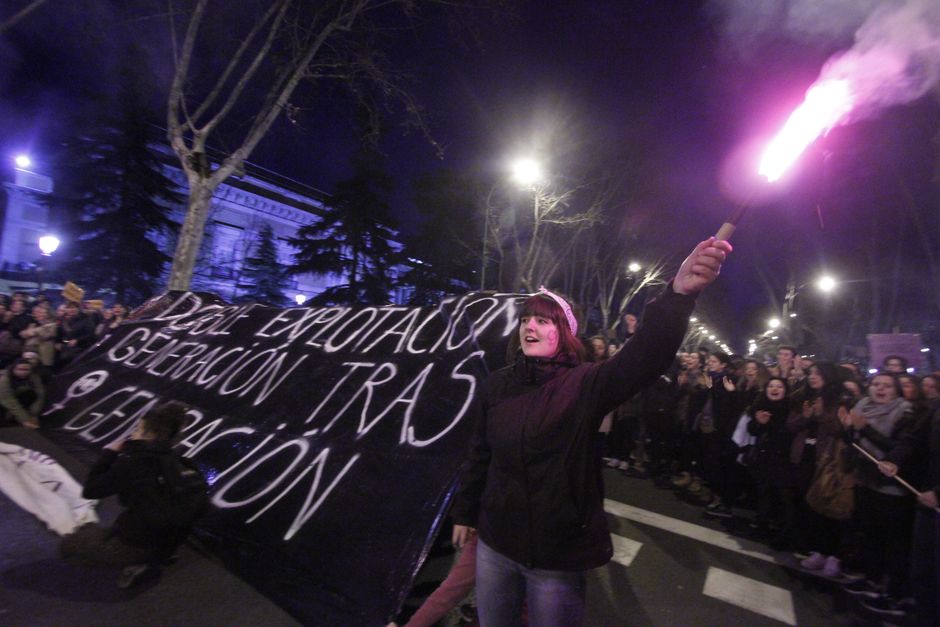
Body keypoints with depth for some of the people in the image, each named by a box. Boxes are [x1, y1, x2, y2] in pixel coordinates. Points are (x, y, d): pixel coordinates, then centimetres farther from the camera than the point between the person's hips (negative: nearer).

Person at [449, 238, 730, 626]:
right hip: (495, 542, 4)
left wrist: (679, 293, -50)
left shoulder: (585, 384, -15)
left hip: (557, 553, -3)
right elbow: (481, 454, 6)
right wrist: (464, 511, 14)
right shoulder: (498, 384, -3)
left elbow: (645, 357, -34)